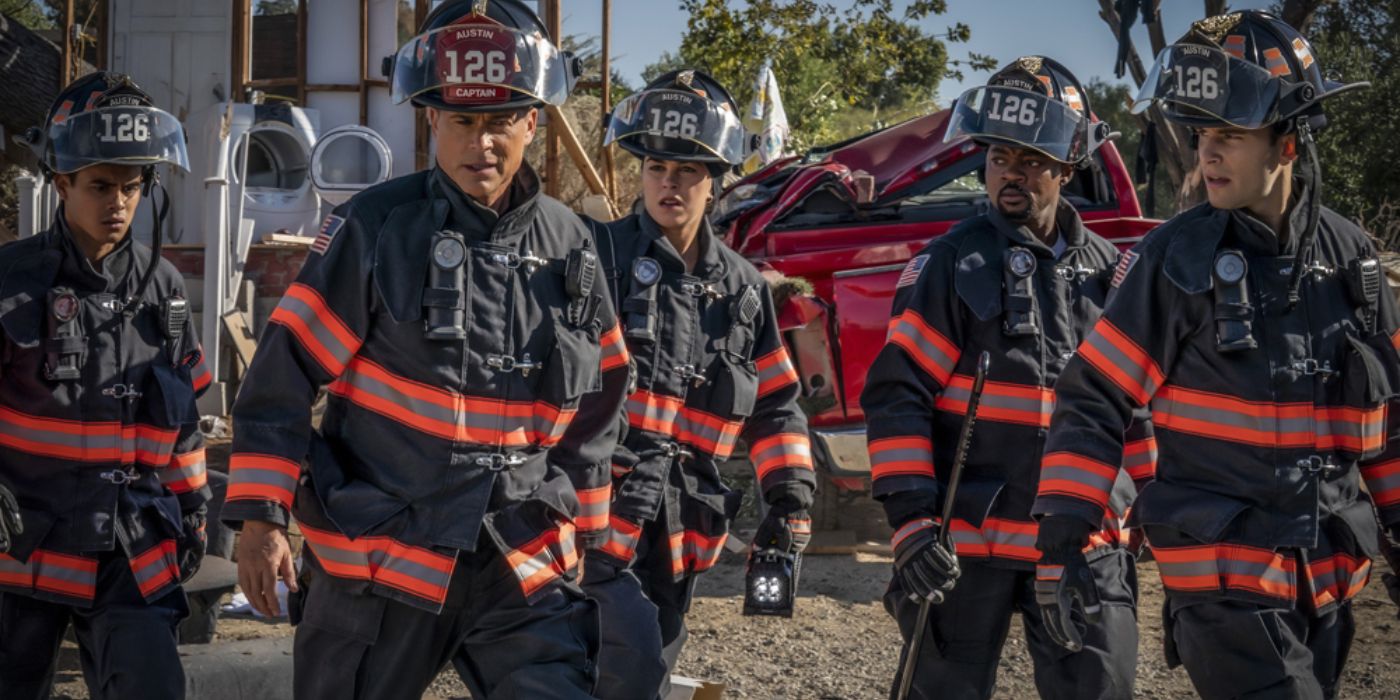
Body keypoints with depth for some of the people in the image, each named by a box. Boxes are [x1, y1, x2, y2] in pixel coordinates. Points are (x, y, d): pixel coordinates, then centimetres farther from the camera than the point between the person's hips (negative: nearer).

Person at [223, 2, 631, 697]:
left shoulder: (569, 248, 7)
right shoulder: (377, 229, -7)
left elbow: (595, 408, 17)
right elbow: (283, 375, -6)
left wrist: (585, 536, 18)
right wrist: (259, 520, -9)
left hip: (526, 565, 3)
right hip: (378, 556, -3)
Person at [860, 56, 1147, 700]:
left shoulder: (1109, 275, 9)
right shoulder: (951, 265, -3)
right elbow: (896, 397, -8)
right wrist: (911, 523, -16)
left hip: (1086, 544, 3)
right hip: (968, 539, -3)